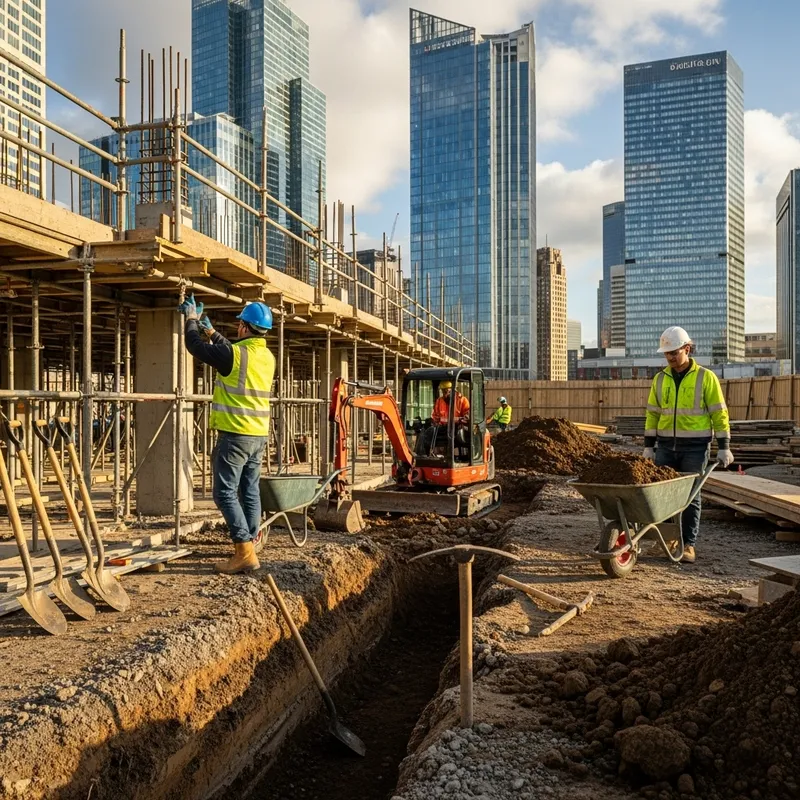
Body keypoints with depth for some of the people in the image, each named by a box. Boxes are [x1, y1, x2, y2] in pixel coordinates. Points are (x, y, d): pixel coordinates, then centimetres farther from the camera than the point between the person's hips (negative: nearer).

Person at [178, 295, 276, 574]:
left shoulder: (235, 355, -15)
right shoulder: (267, 357, 8)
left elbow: (195, 345, -2)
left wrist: (191, 320, 15)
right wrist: (210, 330, 33)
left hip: (235, 435, -8)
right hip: (259, 436, 8)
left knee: (225, 493, -5)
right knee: (250, 492, 13)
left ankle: (244, 553, -11)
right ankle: (248, 548, 19)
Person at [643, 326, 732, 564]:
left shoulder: (705, 377, -5)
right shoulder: (660, 379, 6)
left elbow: (719, 413, -5)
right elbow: (652, 414, 10)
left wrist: (724, 447, -8)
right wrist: (648, 446, 6)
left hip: (695, 446, -3)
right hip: (666, 446, 4)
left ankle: (689, 544, 9)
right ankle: (670, 536, 18)